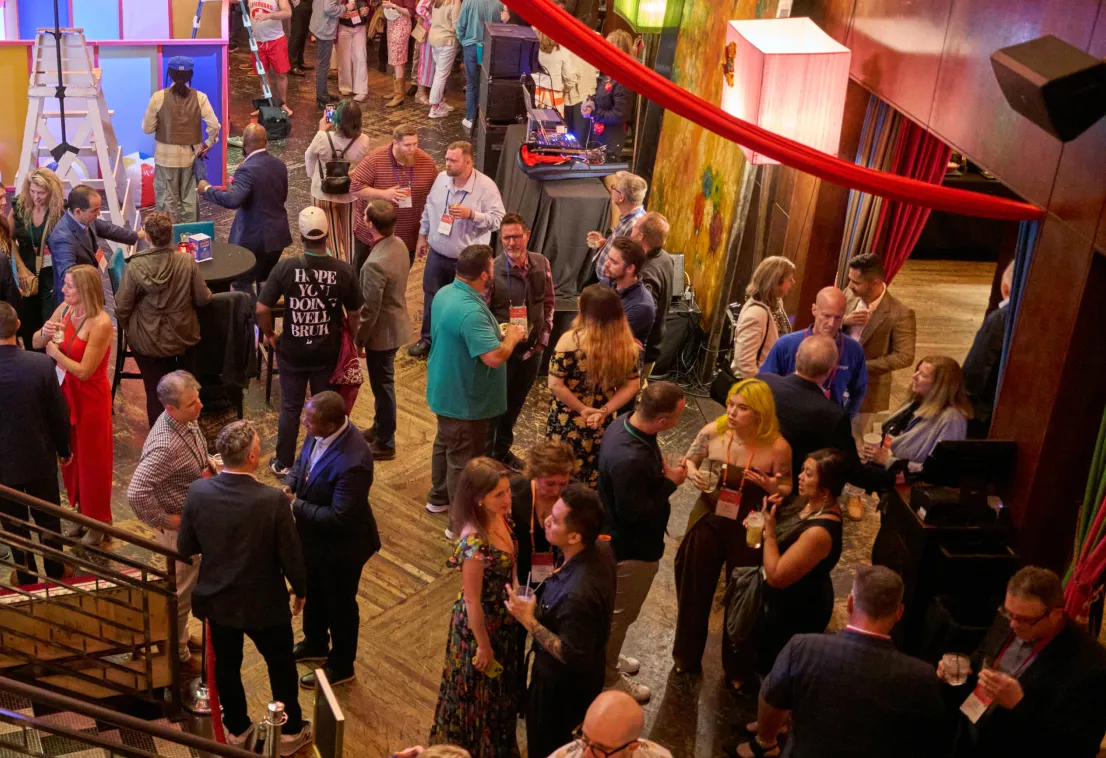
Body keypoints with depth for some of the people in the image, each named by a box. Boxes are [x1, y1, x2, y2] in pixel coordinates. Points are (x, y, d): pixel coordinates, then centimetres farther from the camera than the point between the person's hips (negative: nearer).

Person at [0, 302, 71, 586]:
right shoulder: (42, 364, -21)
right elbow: (59, 412, -11)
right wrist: (64, 448, 7)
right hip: (40, 457, 1)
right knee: (49, 519, 20)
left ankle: (27, 579, 32)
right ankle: (55, 572, 35)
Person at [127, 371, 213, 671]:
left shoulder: (187, 420, -8)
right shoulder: (166, 446, -36)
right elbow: (136, 493, -39)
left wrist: (208, 462, 1)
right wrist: (163, 521, -25)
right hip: (180, 527, -9)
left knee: (190, 584, 27)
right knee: (180, 592, 11)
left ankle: (180, 636, 48)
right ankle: (177, 654, 32)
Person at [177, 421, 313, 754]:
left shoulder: (198, 492, -18)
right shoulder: (273, 500, -28)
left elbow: (185, 549, -6)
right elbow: (291, 557, -17)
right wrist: (300, 590, 2)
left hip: (216, 599, 3)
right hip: (264, 603, -3)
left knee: (226, 665, 24)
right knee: (281, 664, 21)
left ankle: (237, 729, 43)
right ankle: (291, 731, 37)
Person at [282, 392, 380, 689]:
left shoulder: (353, 462, -39)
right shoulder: (318, 433, -14)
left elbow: (339, 517, -34)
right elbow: (302, 460, 7)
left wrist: (295, 506, -26)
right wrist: (289, 484, -13)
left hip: (341, 545, -8)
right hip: (313, 536, 8)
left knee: (339, 604, 17)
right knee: (313, 593, 30)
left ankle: (341, 665, 41)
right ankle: (315, 644, 57)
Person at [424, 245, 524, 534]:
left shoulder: (446, 293, -2)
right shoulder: (471, 311, -34)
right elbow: (494, 357, -36)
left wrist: (499, 332, 6)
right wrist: (512, 336, -17)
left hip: (446, 389, 10)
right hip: (465, 398, -10)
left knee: (445, 444, 27)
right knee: (463, 459, 4)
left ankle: (439, 497, 46)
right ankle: (461, 522, 17)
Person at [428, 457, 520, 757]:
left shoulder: (500, 517, -12)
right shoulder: (475, 541, -35)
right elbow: (472, 601, -25)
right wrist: (484, 646, -15)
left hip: (502, 618, 8)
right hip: (480, 624, -8)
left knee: (498, 687, 29)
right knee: (477, 692, 18)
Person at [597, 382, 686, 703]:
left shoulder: (625, 422, -10)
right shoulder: (629, 459, -40)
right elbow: (634, 511, -29)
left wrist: (663, 470, -5)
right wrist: (670, 484, -21)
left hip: (618, 536, 9)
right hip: (632, 547, -9)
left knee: (617, 606, 29)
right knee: (621, 611, 14)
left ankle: (607, 657, 51)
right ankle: (607, 676, 35)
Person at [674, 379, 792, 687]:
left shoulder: (777, 447, -20)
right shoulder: (713, 431, -13)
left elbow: (786, 488, -5)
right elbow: (688, 461, 4)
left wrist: (773, 487, -27)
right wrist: (693, 472, -19)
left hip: (748, 529, -2)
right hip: (707, 521, 2)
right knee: (695, 592, 18)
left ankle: (736, 670, 38)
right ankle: (687, 657, 44)